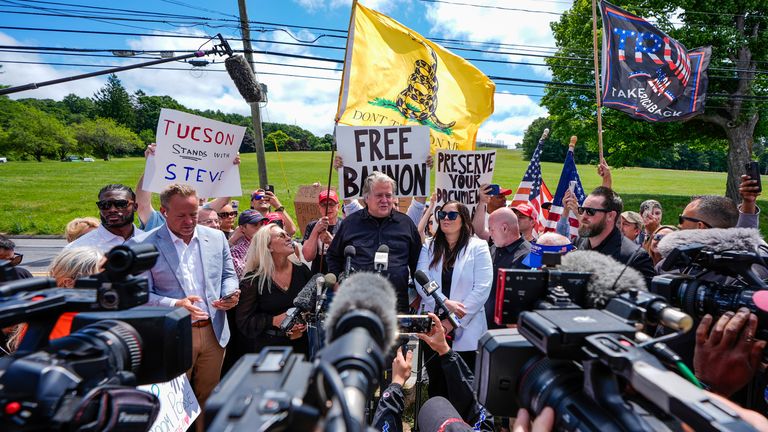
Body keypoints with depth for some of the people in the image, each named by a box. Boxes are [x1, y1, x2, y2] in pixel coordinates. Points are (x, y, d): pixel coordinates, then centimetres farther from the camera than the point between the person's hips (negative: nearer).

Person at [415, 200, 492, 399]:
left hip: (465, 331, -2)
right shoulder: (429, 247, 7)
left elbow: (482, 289, -10)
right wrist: (445, 303, -19)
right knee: (436, 386, 14)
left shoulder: (478, 247, -2)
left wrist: (454, 321, -13)